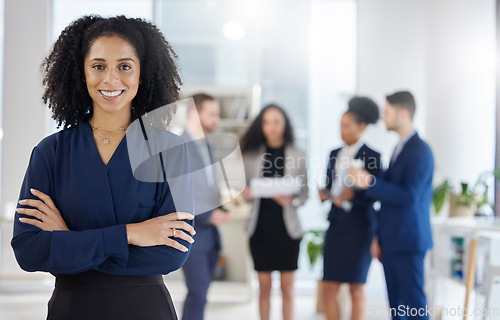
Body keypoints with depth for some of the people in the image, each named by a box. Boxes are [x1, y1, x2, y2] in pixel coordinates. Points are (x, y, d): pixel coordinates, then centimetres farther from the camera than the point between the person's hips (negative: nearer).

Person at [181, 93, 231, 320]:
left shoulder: (207, 146, 17)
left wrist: (222, 208, 4)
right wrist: (208, 215, -17)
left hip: (210, 231, 8)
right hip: (190, 232, -8)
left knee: (199, 293, 10)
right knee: (198, 294, -9)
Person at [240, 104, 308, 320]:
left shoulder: (297, 156, 3)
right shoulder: (251, 155, 4)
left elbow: (304, 192, 2)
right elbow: (245, 189, 9)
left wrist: (292, 200, -18)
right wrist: (245, 194, -14)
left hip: (287, 227, -1)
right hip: (260, 225, 1)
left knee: (287, 288, 4)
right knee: (264, 287, 6)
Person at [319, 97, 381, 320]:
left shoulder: (371, 157, -5)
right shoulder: (335, 155, 13)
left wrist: (347, 200, -15)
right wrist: (326, 195, -4)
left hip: (359, 226, -6)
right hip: (336, 224, 6)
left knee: (356, 289, 2)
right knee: (328, 289, 3)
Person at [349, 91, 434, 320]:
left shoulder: (420, 151, -13)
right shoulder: (400, 148, 16)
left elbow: (409, 197, -22)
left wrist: (370, 183, -25)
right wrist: (379, 237, 18)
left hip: (408, 241, -9)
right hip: (391, 241, 9)